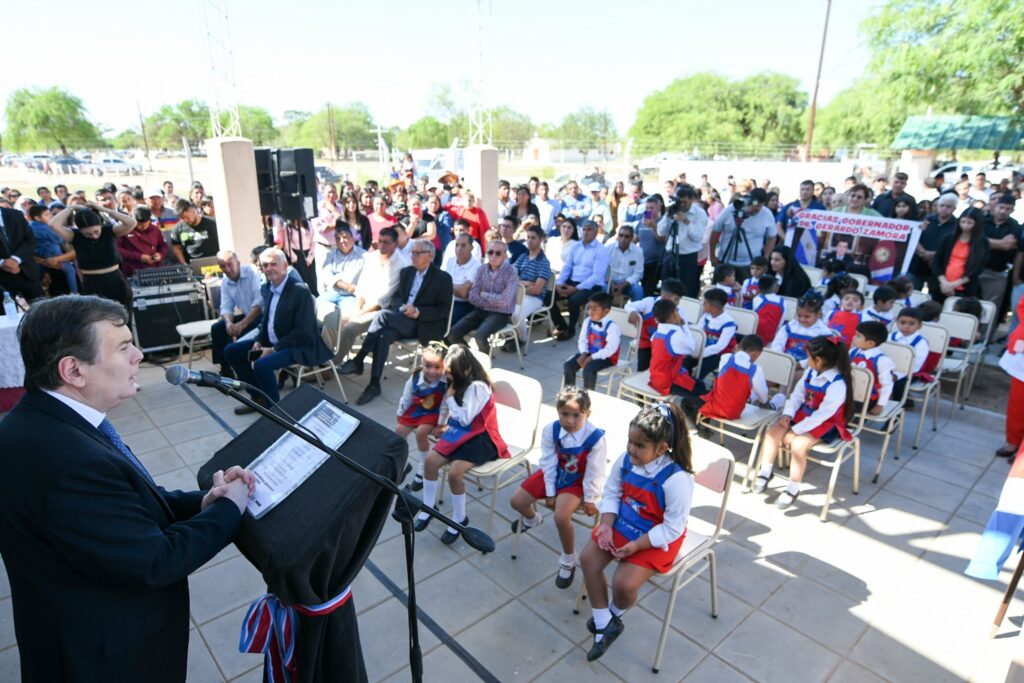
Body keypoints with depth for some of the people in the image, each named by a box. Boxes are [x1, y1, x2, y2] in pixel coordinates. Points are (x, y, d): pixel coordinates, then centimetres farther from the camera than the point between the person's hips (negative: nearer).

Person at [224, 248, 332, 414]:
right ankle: (259, 398, 17)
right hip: (271, 341, 9)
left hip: (299, 346, -9)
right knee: (231, 351, 9)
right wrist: (259, 341, 0)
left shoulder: (300, 291, -21)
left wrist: (274, 349, -21)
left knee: (262, 364, -31)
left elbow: (303, 332, -23)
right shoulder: (266, 288, 5)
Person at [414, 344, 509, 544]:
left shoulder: (478, 386, -22)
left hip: (480, 437, -8)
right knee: (430, 461, -9)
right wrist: (446, 423, 0)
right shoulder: (459, 381, 5)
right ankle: (427, 509, 11)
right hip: (459, 431, 8)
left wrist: (450, 398, -15)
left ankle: (459, 519, -1)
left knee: (454, 472, -25)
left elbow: (465, 418, -22)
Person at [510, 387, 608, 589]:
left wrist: (590, 500, -10)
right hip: (554, 474, 5)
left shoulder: (596, 438, -29)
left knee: (561, 517, -28)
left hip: (577, 481, -4)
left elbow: (594, 473, -18)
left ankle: (568, 561, 2)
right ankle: (532, 519, 42)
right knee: (517, 501, 2)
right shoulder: (550, 430, -20)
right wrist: (550, 493, -6)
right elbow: (549, 463, -10)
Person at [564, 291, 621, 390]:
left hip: (605, 357, -6)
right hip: (589, 353, 6)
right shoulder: (587, 322, 0)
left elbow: (609, 350, -23)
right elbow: (582, 340, 7)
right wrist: (583, 354, -13)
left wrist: (591, 358, -24)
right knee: (568, 366, -13)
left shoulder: (612, 327, -21)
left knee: (588, 369, -33)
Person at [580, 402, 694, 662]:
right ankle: (604, 625, 14)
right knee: (588, 558, -5)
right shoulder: (625, 460, -14)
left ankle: (614, 614, 23)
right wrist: (606, 525, -14)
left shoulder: (676, 479, -31)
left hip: (657, 538, -6)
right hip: (622, 523, 6)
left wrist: (636, 545, -24)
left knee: (624, 583, -18)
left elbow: (672, 528, -23)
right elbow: (611, 493, 0)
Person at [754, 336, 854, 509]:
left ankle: (793, 489, -9)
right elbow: (798, 393, 5)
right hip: (803, 414, 8)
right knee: (772, 432, -10)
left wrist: (796, 430, -24)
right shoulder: (811, 372, -2)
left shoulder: (837, 385, -26)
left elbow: (822, 415, -26)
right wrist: (788, 414, -10)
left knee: (798, 444, -28)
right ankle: (766, 472, 7)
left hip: (824, 424, -7)